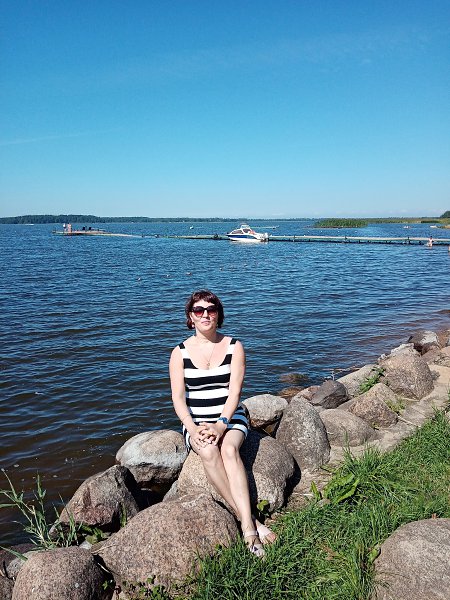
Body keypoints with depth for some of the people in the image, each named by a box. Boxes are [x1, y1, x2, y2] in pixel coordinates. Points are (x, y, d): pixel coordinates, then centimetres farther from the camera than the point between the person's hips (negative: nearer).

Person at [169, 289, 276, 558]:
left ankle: (247, 526, -37)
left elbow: (234, 391, -7)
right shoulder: (180, 353, 3)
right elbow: (178, 397, -4)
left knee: (229, 449, -32)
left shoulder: (234, 347, 1)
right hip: (196, 422, 0)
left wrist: (221, 424, -21)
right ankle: (249, 521, -31)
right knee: (208, 451, -32)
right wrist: (193, 428, -20)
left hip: (230, 419, 0)